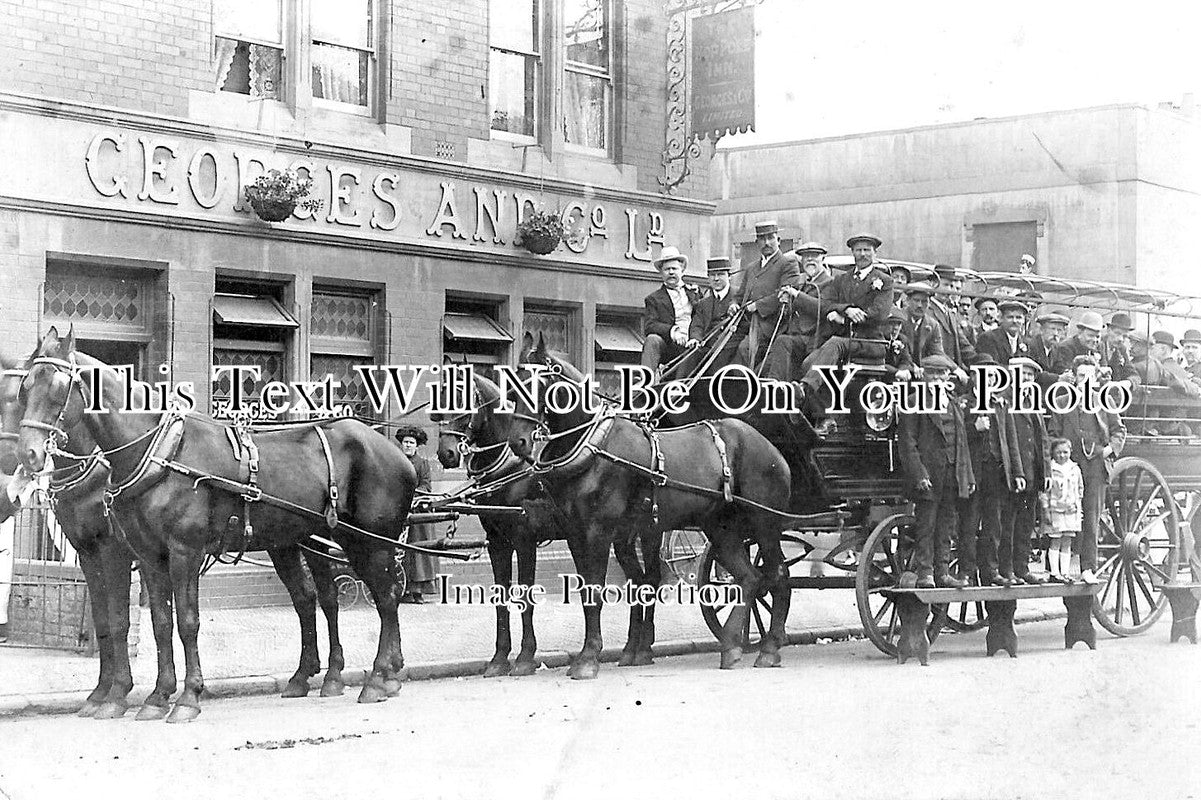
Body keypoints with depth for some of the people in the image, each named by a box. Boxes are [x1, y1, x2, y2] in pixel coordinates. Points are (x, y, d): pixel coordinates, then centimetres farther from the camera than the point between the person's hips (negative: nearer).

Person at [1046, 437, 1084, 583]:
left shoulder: (1075, 469, 11)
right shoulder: (1050, 469, -4)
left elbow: (1080, 489, 19)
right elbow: (1045, 490, -5)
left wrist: (1079, 507, 14)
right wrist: (1046, 509, -10)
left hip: (1071, 510, 4)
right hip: (1055, 509, -4)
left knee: (1067, 543, 6)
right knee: (1056, 541, -3)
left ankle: (1065, 572, 9)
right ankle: (1054, 573, 0)